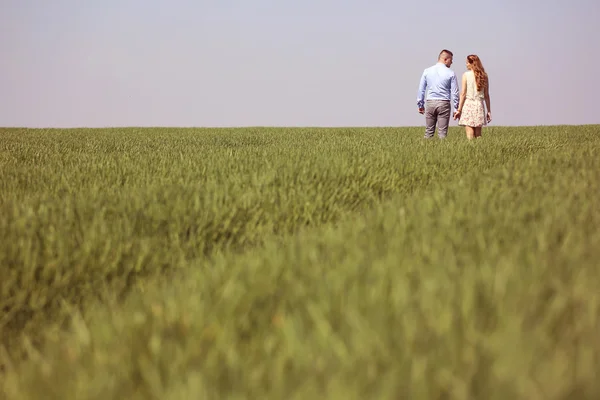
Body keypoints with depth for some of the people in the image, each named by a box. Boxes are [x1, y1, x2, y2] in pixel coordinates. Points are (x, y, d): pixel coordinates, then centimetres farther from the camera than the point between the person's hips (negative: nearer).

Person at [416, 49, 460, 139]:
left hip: (430, 103, 3)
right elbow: (455, 92, -2)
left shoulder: (427, 71, 5)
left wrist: (420, 105, 16)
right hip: (444, 104, -2)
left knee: (429, 132, 7)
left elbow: (421, 89, 8)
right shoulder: (450, 73, -3)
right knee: (442, 132, 0)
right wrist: (456, 108, 5)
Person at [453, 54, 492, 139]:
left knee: (470, 134, -5)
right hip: (479, 105, 4)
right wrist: (489, 111, 13)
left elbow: (463, 94, -7)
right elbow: (486, 95, 8)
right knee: (478, 134, 8)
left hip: (468, 104, -4)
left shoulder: (466, 75, -4)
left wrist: (459, 109, -4)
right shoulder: (484, 76, 7)